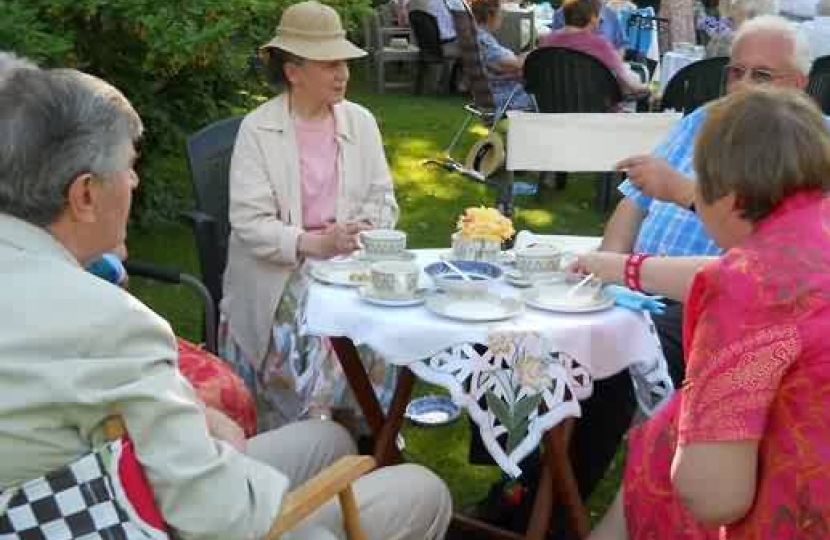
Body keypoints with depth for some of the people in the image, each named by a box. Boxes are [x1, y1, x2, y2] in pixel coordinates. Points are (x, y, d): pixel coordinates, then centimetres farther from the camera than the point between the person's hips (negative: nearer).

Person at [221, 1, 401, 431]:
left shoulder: (360, 121, 7)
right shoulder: (257, 129, -7)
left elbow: (382, 198, 9)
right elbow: (249, 222, -13)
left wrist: (361, 234, -14)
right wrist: (315, 243, -25)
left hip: (348, 260, 4)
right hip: (280, 267, -3)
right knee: (309, 329, -29)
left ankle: (352, 427, -3)